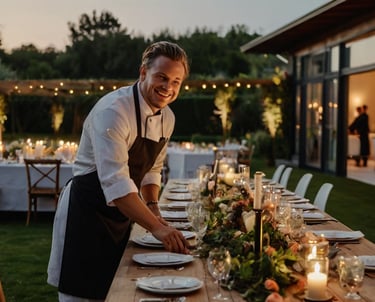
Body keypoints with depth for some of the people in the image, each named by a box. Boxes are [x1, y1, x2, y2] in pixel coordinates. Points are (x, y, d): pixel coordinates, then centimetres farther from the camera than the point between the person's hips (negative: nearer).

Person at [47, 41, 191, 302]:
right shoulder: (113, 111, -25)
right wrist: (156, 227, -37)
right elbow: (115, 182, -34)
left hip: (122, 215, 8)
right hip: (87, 212, -8)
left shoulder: (167, 118, 1)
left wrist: (153, 208, -3)